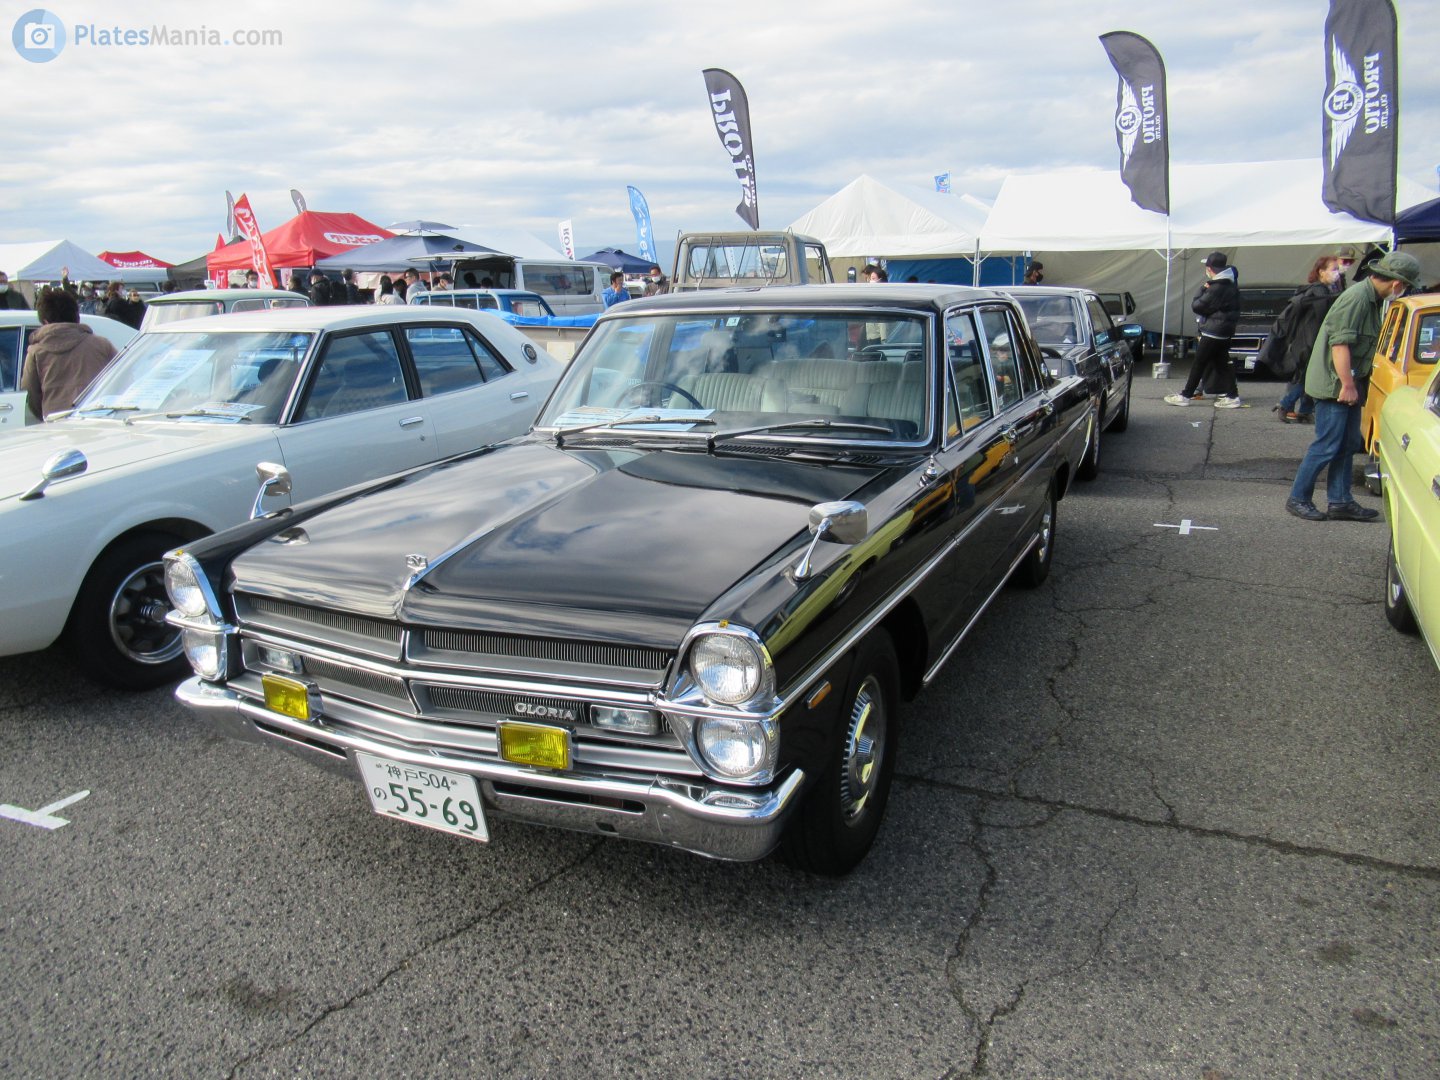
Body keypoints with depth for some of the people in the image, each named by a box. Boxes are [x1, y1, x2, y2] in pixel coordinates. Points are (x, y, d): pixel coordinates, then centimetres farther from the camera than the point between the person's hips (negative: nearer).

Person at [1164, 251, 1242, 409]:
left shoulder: (1216, 289, -22)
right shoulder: (1230, 283, 8)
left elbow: (1197, 306, -17)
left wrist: (1203, 289, -4)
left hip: (1213, 332, -9)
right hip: (1225, 331, 9)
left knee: (1199, 363, -3)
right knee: (1221, 363, 13)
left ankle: (1185, 396, 2)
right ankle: (1232, 395, 12)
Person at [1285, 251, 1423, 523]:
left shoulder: (1373, 299, 12)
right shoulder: (1357, 298, -18)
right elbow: (1340, 344, -23)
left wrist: (1354, 386, 18)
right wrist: (1347, 385, -23)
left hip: (1348, 386, 10)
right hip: (1334, 385, -10)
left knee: (1348, 445, 12)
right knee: (1327, 447, -6)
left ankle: (1341, 502, 17)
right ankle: (1297, 499, 3)